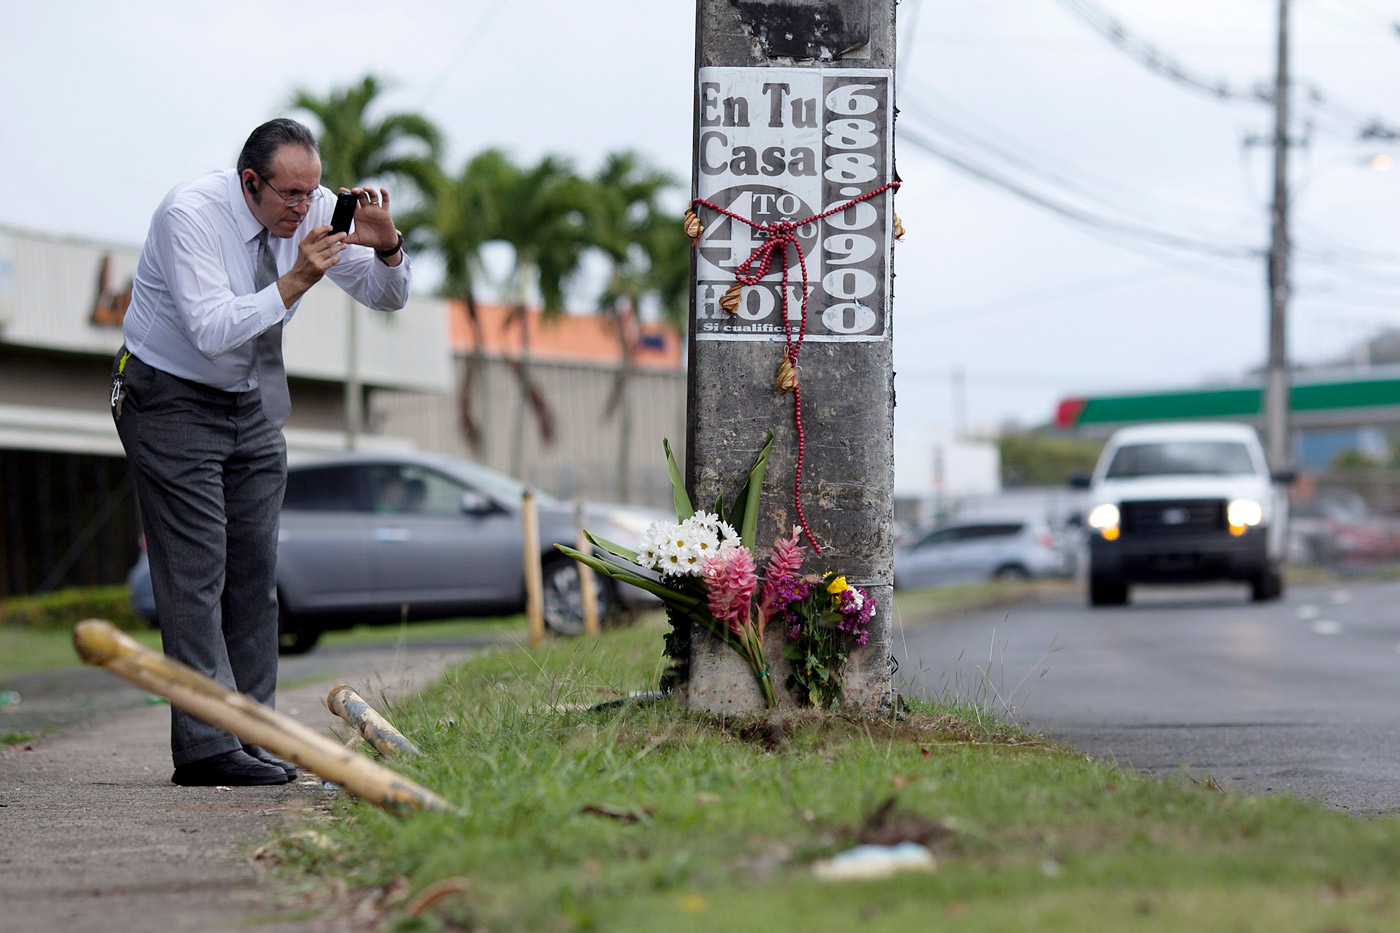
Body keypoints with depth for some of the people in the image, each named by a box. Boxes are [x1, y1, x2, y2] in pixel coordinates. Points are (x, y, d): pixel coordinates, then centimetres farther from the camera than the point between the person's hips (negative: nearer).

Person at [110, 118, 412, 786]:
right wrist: (294, 282, -37)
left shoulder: (314, 209, -7)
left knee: (255, 570, 3)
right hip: (172, 398, -6)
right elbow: (212, 330, -32)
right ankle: (205, 748, -14)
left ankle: (253, 740, 7)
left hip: (254, 401, 6)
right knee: (196, 571, -12)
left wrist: (386, 245, -23)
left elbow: (387, 297, -3)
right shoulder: (190, 214, -24)